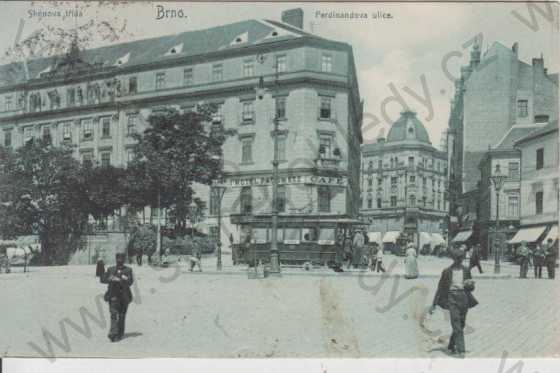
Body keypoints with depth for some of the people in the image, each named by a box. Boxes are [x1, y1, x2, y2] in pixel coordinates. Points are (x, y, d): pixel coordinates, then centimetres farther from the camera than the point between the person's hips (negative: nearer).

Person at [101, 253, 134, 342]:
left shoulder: (128, 270, 7)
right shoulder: (110, 269, 12)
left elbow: (130, 282, -8)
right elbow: (103, 279, 2)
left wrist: (118, 280, -18)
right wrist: (111, 279, -17)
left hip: (124, 297, 0)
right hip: (113, 296, 0)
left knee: (122, 316, 4)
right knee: (113, 314, -12)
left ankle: (120, 334, 14)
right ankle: (113, 333, -17)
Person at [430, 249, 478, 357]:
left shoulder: (466, 270, 7)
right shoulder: (447, 271, -2)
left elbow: (472, 287, 11)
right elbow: (440, 288, 2)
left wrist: (469, 285, -15)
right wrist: (434, 304, -1)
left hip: (464, 298, 4)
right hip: (452, 298, -4)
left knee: (461, 325, 12)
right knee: (457, 325, -12)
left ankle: (451, 346, 31)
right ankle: (461, 350, -10)